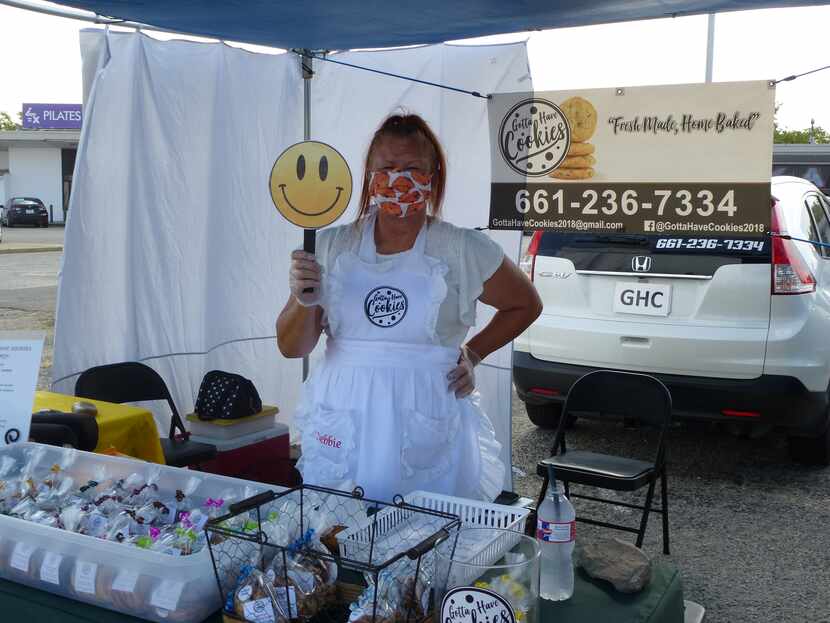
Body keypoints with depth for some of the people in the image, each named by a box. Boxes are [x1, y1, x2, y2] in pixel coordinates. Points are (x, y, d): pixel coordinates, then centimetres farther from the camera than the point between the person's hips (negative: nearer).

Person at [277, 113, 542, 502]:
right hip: (342, 427, 2)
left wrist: (472, 355, 6)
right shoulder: (332, 247, 3)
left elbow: (526, 305, 15)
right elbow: (292, 348, 4)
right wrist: (305, 302, -15)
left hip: (427, 435, -1)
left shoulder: (463, 250, -2)